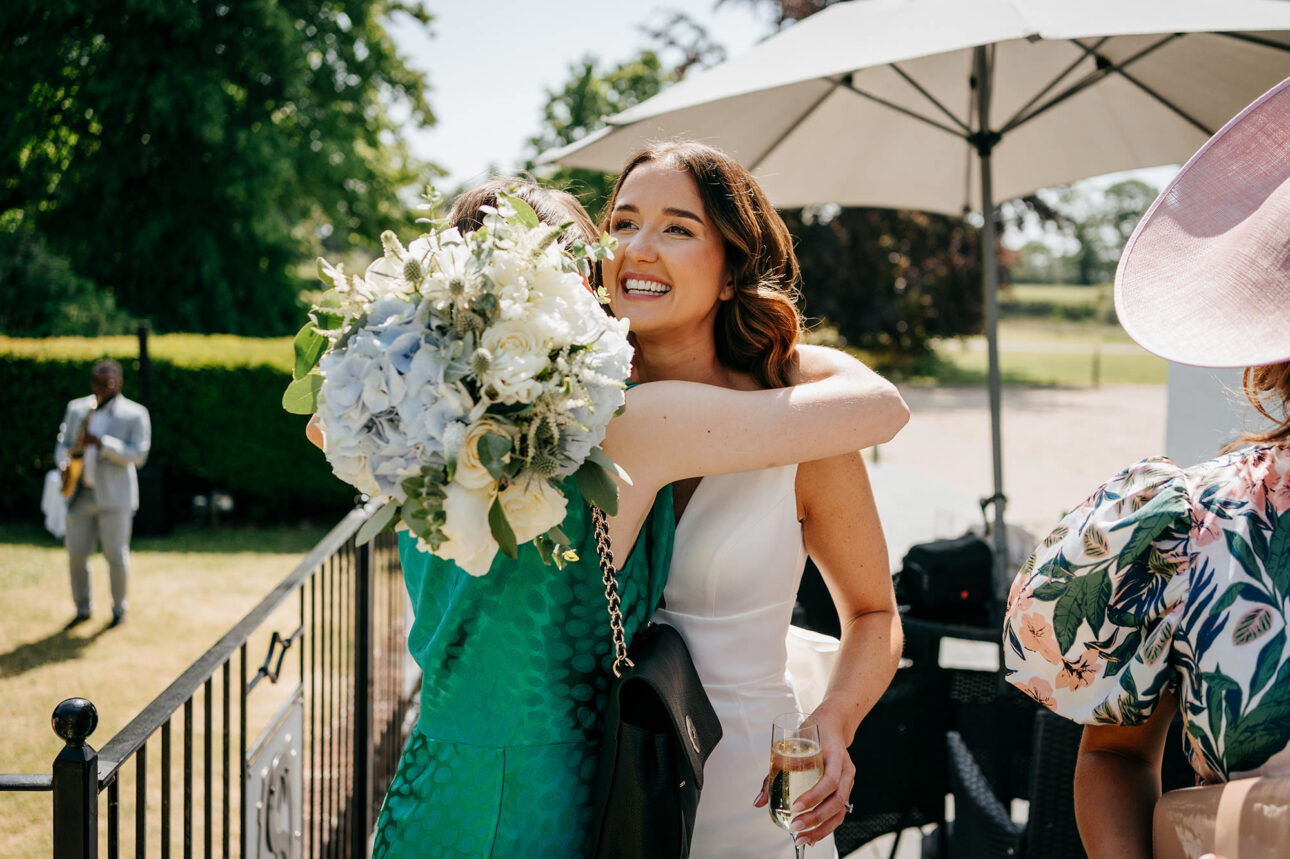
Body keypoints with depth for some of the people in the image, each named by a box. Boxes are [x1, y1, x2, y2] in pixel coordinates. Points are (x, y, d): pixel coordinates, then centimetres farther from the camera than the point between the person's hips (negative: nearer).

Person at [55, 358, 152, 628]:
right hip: (81, 494, 4)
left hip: (114, 495, -4)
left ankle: (119, 608, 16)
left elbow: (138, 455, -10)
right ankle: (83, 608, 18)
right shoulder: (76, 408, 11)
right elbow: (63, 443, 16)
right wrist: (64, 463, -7)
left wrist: (102, 444, -21)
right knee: (76, 554, 3)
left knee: (115, 555, 0)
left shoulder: (135, 414, -2)